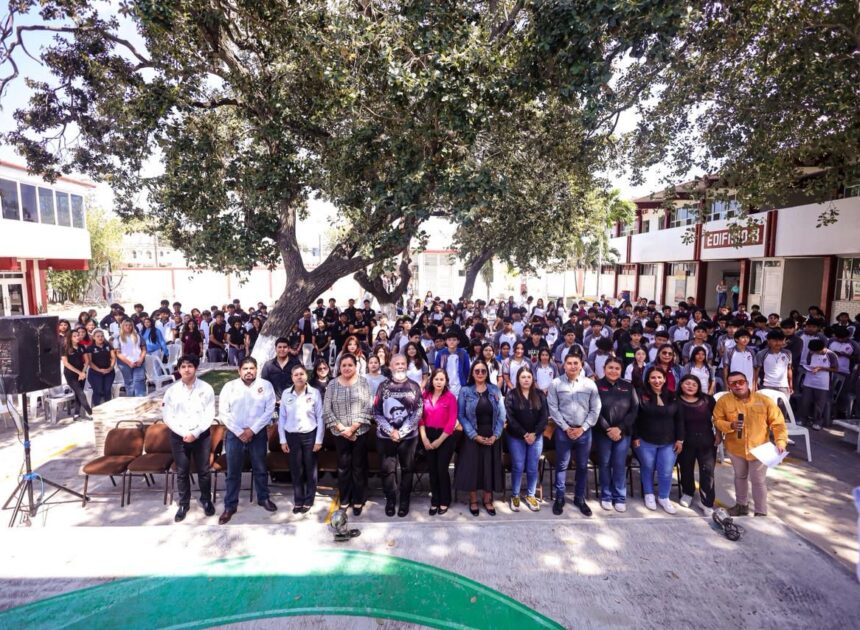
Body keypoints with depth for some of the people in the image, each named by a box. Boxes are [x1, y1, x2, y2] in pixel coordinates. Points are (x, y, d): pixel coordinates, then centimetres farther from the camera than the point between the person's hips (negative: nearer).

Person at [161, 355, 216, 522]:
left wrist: (195, 433, -16)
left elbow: (209, 415, -6)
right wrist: (183, 433, -13)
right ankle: (183, 504, 27)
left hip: (201, 435, -1)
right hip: (178, 436, 1)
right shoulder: (172, 390, -1)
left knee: (203, 470, 9)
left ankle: (206, 500, 27)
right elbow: (167, 416, -3)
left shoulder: (206, 388, -5)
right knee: (182, 472, 11)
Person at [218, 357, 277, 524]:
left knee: (260, 469, 14)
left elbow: (269, 410, -7)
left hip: (258, 434, 0)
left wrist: (252, 430, -13)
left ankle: (263, 498, 32)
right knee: (233, 472, 9)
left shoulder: (266, 385, -3)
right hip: (235, 434, 0)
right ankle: (230, 505, 23)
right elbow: (223, 412, -5)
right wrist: (239, 432, -12)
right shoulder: (229, 386, -1)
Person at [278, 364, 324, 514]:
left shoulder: (315, 393, -7)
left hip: (310, 435, -2)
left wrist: (319, 440, -6)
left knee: (310, 470, 8)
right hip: (292, 436, 2)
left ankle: (309, 500, 22)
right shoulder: (286, 393, -1)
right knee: (296, 470, 9)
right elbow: (281, 418, 4)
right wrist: (282, 440, 2)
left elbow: (320, 417, -4)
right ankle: (298, 500, 23)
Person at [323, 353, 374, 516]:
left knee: (359, 466, 8)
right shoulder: (332, 385, 0)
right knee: (343, 467, 11)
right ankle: (344, 500, 27)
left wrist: (353, 427, -13)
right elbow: (327, 411, -2)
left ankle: (358, 500, 23)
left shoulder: (363, 382, -3)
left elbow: (368, 408, -8)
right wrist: (342, 428, -11)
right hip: (340, 433, 1)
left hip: (360, 432, -1)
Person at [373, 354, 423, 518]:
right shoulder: (383, 386, 1)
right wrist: (391, 431, -12)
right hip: (386, 435, 0)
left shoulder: (414, 386, 1)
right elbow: (377, 412, -2)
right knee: (388, 469, 5)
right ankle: (390, 500, 25)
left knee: (407, 469, 9)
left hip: (409, 436, 0)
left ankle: (404, 501, 25)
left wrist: (401, 432, -12)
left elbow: (418, 412, -4)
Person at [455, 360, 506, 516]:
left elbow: (501, 415, 1)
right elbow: (461, 415, -7)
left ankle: (488, 500, 27)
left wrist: (496, 435, -10)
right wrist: (475, 435, -14)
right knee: (472, 466, 5)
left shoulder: (495, 390, 2)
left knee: (490, 467, 8)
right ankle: (473, 500, 23)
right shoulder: (465, 391, -4)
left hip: (492, 437, 2)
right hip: (473, 436, -2)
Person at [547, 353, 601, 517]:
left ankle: (580, 498, 29)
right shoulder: (556, 384, -6)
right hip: (563, 430, -1)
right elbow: (553, 408, -6)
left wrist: (582, 428, -7)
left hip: (584, 431, 2)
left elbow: (595, 409, 0)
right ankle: (559, 498, 21)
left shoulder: (590, 384, -2)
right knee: (562, 465, 8)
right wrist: (566, 428, -10)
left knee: (582, 466, 13)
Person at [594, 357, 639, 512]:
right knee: (604, 464, 7)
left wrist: (620, 428, -10)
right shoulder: (597, 386, -5)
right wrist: (608, 429, -14)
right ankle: (606, 496, 20)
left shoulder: (628, 386, 3)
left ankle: (620, 497, 19)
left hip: (623, 432, 2)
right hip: (603, 432, -1)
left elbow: (634, 410, -1)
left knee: (620, 465, 6)